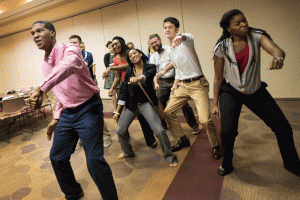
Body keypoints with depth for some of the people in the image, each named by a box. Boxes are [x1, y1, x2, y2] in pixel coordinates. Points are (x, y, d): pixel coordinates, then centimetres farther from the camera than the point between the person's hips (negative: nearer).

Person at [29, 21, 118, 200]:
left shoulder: (69, 49, -12)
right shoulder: (46, 64, 13)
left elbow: (68, 65, -39)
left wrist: (42, 89, -46)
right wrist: (56, 119, 19)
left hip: (88, 109, -8)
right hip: (67, 113, 9)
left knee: (94, 161, -13)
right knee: (57, 158, 16)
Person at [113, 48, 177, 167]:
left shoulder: (150, 67, -5)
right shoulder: (129, 71, 2)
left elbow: (148, 76, -30)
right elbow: (124, 91, 2)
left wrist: (138, 79, -54)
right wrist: (117, 111, 2)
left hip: (146, 103, -3)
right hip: (131, 105, 3)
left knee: (159, 131, -17)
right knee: (120, 131, -1)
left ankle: (170, 157, 7)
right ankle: (128, 152, 30)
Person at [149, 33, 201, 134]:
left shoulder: (170, 49, -1)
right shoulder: (152, 57, 14)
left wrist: (165, 70, -29)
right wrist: (155, 83, -8)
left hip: (175, 79, -4)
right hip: (162, 82, 5)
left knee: (184, 103, -5)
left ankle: (194, 126, 11)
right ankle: (162, 125, 26)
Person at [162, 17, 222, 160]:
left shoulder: (185, 41, -10)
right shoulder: (171, 50, 15)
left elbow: (188, 38, -37)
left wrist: (181, 37, -60)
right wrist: (176, 84, 13)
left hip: (198, 84, -8)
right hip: (183, 85, 8)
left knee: (205, 120, -19)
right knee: (168, 112, 9)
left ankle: (215, 146, 11)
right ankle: (182, 140, 28)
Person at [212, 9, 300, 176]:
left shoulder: (256, 36, -8)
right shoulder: (222, 47, -10)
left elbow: (277, 50, -27)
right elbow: (218, 77, -5)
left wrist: (278, 57, -52)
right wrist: (215, 103, -4)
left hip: (256, 91, 3)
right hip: (231, 92, -2)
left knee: (283, 128, 4)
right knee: (228, 131, -17)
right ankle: (227, 164, 15)